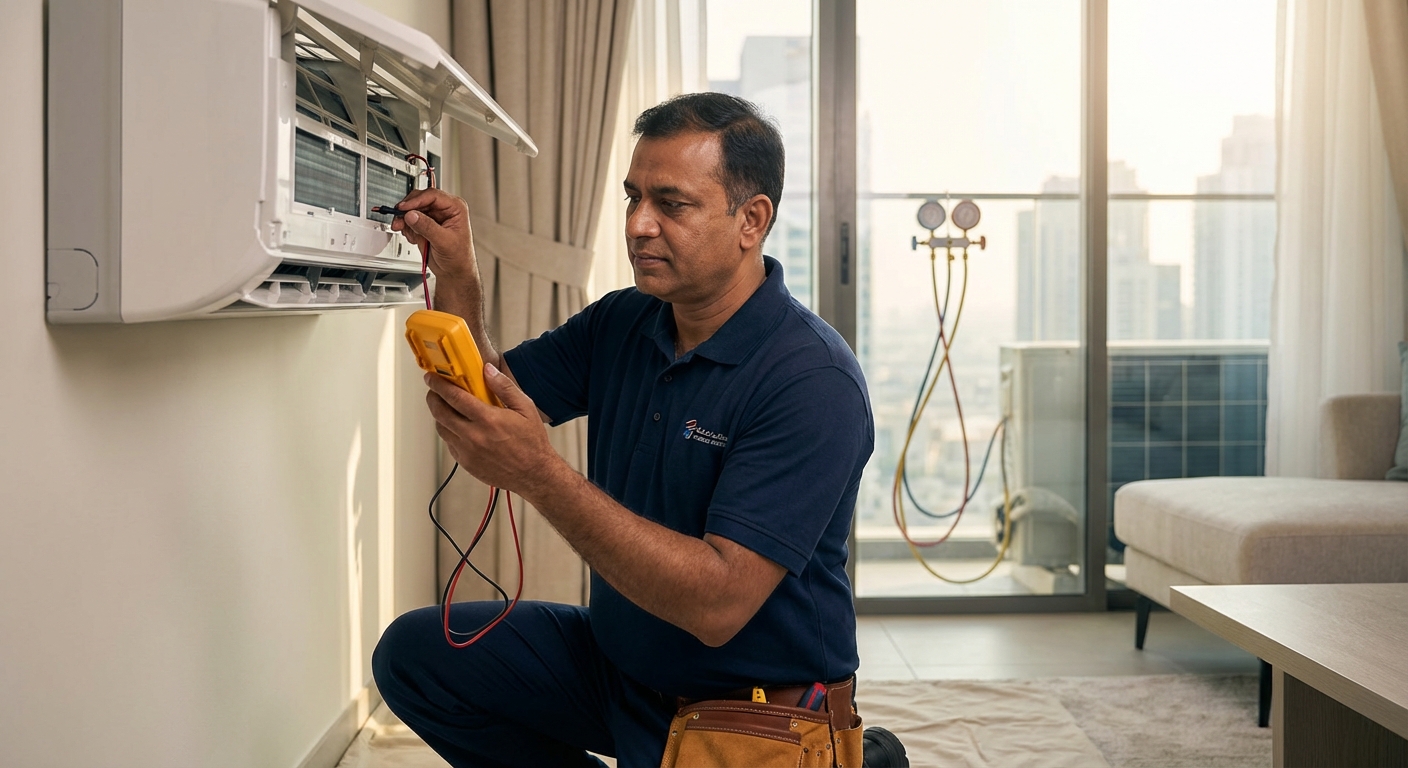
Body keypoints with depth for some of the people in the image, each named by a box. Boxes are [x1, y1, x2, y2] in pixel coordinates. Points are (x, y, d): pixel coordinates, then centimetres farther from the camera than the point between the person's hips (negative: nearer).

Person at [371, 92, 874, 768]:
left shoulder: (814, 381, -24)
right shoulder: (620, 323, 1)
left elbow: (718, 605, -31)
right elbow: (485, 400, 6)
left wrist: (539, 474, -36)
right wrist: (455, 275, -11)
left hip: (752, 709, -6)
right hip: (615, 657, 7)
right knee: (412, 652, 1)